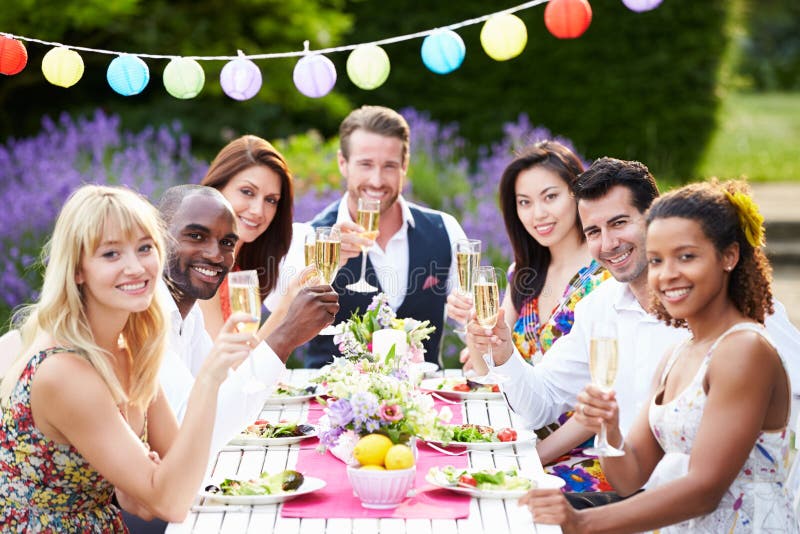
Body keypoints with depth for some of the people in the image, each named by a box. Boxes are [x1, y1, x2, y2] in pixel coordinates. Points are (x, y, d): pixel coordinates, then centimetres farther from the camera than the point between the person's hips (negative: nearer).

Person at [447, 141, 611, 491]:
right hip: (526, 444, 6)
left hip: (584, 460, -6)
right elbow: (489, 375, 11)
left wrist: (540, 453, -19)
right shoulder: (524, 275, 12)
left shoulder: (606, 276, -9)